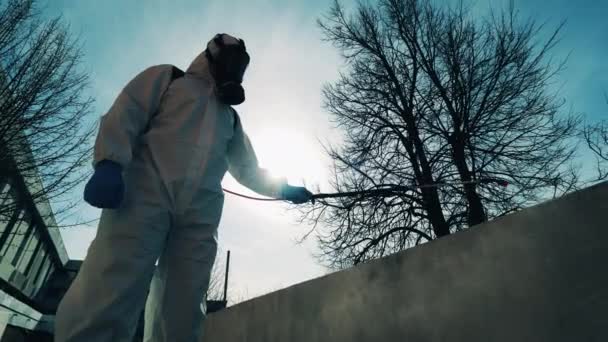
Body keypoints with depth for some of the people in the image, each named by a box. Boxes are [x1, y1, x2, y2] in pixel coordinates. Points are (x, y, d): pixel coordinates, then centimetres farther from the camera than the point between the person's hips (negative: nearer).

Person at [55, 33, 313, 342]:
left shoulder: (231, 116, 33)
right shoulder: (168, 77, 21)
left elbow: (248, 169, 35)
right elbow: (125, 114, 6)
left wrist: (283, 189, 24)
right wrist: (110, 163, -12)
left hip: (200, 211, 4)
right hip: (147, 190, -4)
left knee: (180, 317, -4)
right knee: (107, 297, -17)